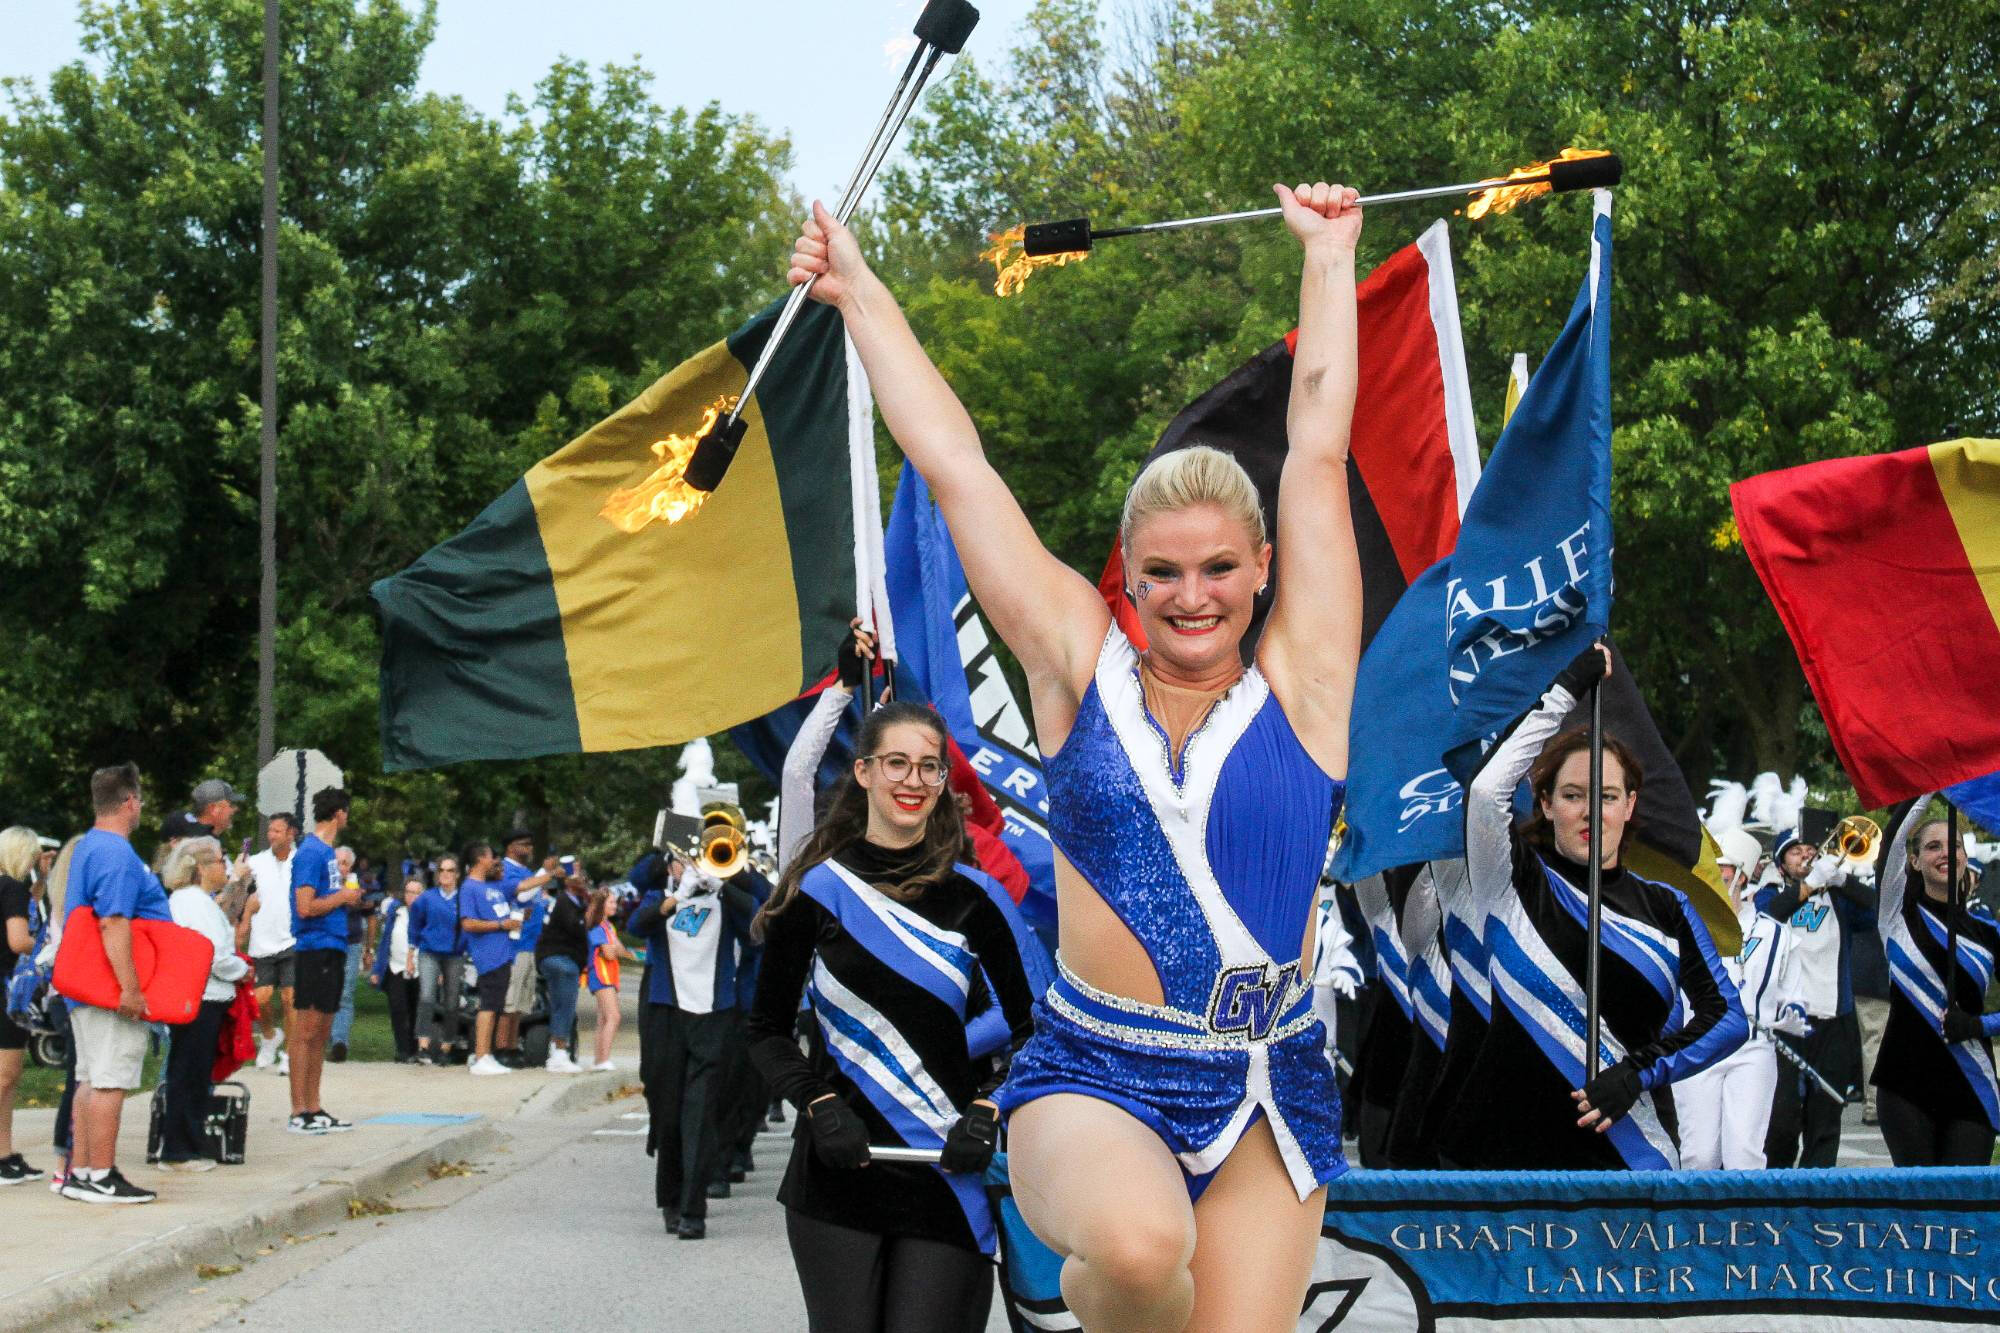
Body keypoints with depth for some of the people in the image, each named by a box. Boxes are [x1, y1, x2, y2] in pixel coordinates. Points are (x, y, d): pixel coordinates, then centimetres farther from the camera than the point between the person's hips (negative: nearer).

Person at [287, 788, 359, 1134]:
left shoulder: (327, 852, 16)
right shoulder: (311, 853, -13)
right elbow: (305, 907, -19)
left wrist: (346, 893, 8)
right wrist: (342, 897, -9)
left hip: (333, 948, 10)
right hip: (314, 947, -10)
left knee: (321, 1034, 12)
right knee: (306, 1031, -6)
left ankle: (314, 1109, 16)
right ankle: (299, 1113, -4)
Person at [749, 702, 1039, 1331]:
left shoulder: (975, 896, 5)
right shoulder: (819, 890, 2)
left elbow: (1028, 1028, 10)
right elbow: (768, 1030, 9)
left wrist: (985, 1111, -6)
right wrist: (819, 1105, -7)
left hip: (945, 1177, 0)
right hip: (837, 1172, 0)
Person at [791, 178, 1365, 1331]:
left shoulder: (1298, 686, 5)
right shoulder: (1083, 670, 6)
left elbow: (1318, 451, 8)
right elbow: (956, 467, 10)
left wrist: (1330, 256, 14)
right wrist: (861, 293, 14)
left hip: (1266, 1094, 2)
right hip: (1093, 1075, -2)